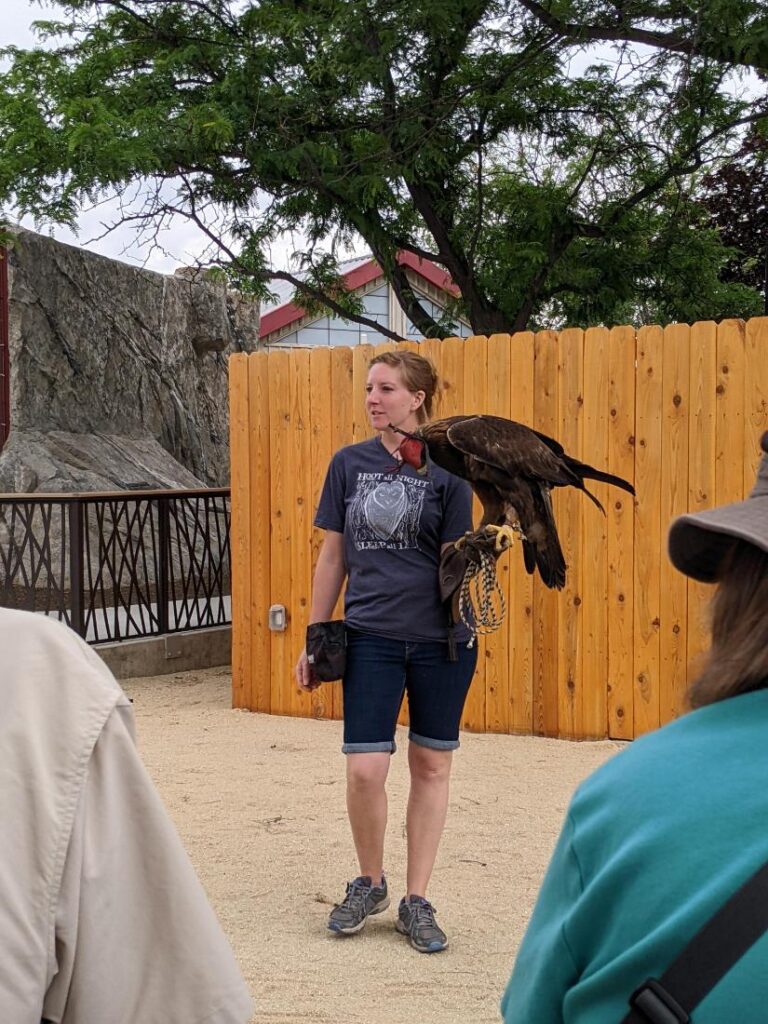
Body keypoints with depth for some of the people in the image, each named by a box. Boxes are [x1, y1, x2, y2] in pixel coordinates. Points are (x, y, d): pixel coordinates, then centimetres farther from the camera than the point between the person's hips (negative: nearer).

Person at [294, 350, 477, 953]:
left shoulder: (447, 469, -1)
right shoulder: (349, 464, 6)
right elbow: (333, 556, 10)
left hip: (440, 637, -1)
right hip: (371, 636, 1)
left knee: (431, 766, 7)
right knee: (364, 769, -6)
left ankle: (416, 902, 20)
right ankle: (370, 883, 21)